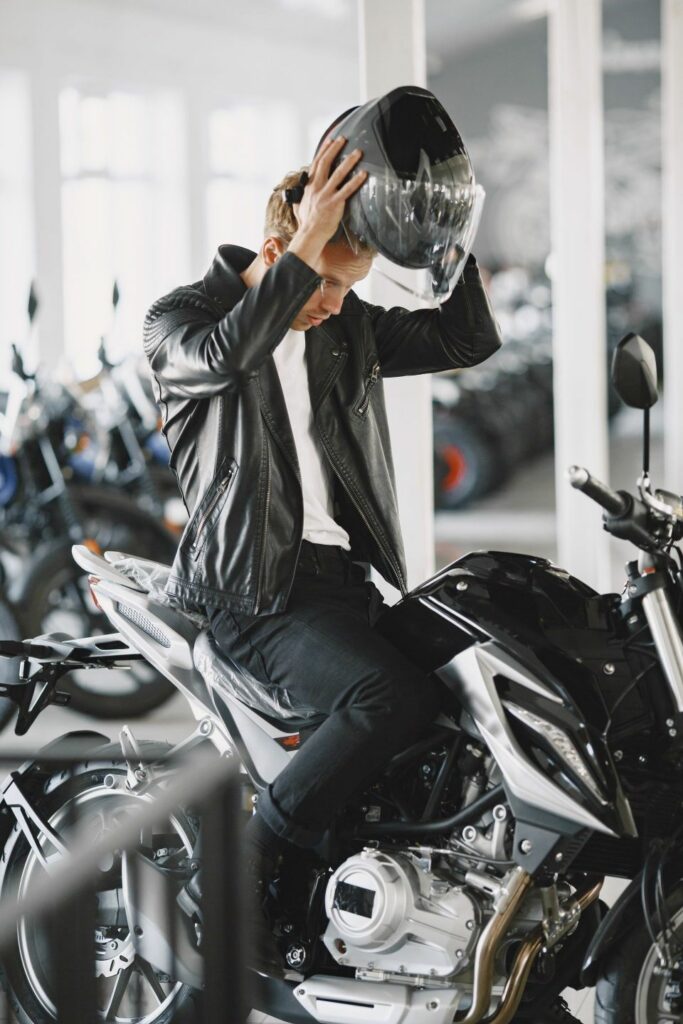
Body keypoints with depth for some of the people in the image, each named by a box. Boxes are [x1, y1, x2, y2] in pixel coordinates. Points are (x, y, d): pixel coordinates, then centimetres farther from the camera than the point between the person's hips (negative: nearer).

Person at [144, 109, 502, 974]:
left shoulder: (347, 326, 14)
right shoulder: (179, 320, -6)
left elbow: (467, 342, 13)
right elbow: (227, 355, -30)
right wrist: (306, 246, -32)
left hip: (345, 571, 8)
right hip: (255, 587, -7)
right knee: (397, 697, -30)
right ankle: (235, 872, -18)